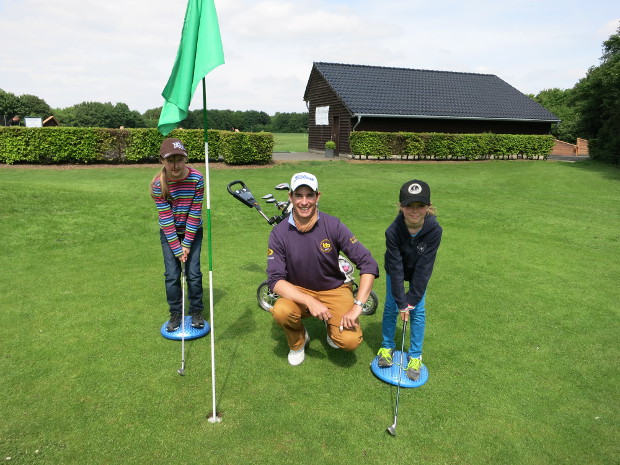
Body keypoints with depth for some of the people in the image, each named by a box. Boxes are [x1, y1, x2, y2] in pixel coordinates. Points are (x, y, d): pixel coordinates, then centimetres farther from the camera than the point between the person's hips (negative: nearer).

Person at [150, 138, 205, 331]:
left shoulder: (197, 179, -22)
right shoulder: (158, 184, -21)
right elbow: (166, 219, -17)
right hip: (169, 233, 0)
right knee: (172, 275, 1)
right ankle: (175, 314, 19)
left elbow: (195, 213, -16)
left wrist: (187, 244, -13)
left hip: (192, 231, 0)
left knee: (194, 273, -1)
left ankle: (197, 312, 18)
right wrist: (177, 249, -15)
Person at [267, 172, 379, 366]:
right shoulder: (279, 233, -13)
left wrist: (357, 306, -24)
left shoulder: (333, 226, -15)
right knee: (280, 311, -31)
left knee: (350, 341, -21)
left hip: (334, 290, 0)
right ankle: (298, 341, 5)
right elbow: (275, 279, -18)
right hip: (297, 292, 1)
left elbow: (368, 265, -16)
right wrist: (310, 301, -31)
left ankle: (331, 326, 17)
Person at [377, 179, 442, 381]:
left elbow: (424, 267, -28)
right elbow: (396, 268, -28)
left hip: (419, 272, 1)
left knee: (418, 310, -1)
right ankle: (387, 347, 23)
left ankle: (415, 356, 14)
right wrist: (401, 302, -24)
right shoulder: (393, 231, -34)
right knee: (391, 306, 2)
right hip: (396, 271, 0)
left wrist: (412, 299, -24)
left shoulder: (434, 230, -33)